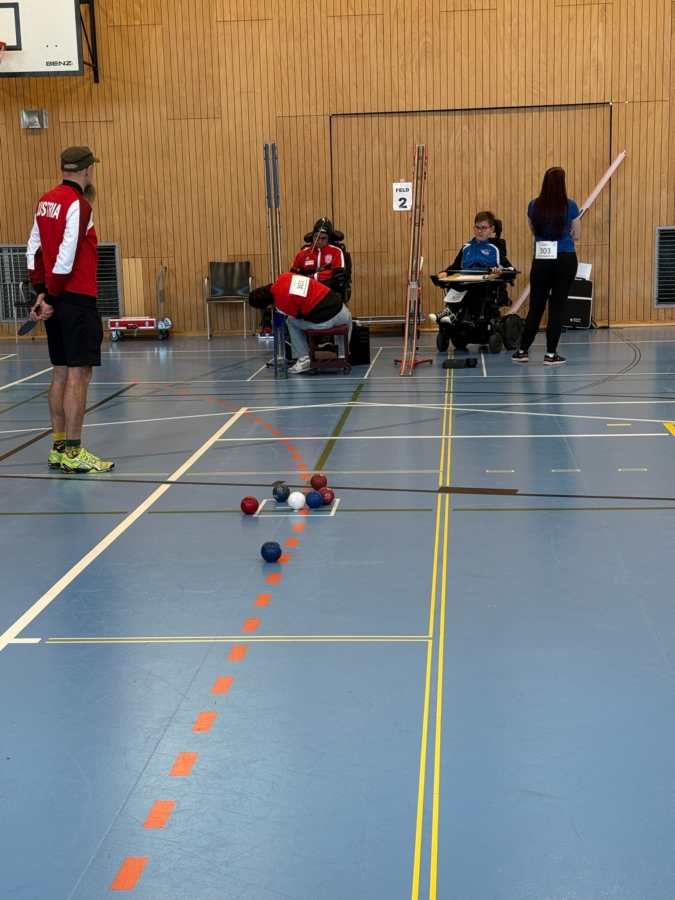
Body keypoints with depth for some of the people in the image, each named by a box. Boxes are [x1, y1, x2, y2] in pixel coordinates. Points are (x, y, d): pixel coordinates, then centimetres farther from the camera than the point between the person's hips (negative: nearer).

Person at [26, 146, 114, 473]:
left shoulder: (47, 201, 12)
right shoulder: (78, 204, -13)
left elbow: (34, 249, 11)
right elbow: (66, 256, -18)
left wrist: (42, 292, 8)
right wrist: (52, 295, -11)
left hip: (56, 299, 9)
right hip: (77, 299, -9)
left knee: (61, 373, 12)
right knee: (78, 374, -5)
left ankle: (59, 448, 18)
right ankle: (73, 454, -3)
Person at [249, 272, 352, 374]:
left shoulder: (281, 303, -8)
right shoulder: (284, 277, 6)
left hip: (321, 322, -5)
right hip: (338, 307, 5)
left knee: (291, 321, 25)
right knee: (347, 318, 42)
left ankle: (303, 359, 21)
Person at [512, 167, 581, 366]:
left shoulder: (534, 206, -1)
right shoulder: (570, 206, -7)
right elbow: (576, 235, 5)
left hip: (541, 260, 2)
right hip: (565, 260, -2)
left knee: (536, 305, 10)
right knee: (557, 305, 3)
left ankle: (523, 351, 15)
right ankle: (551, 354, 3)